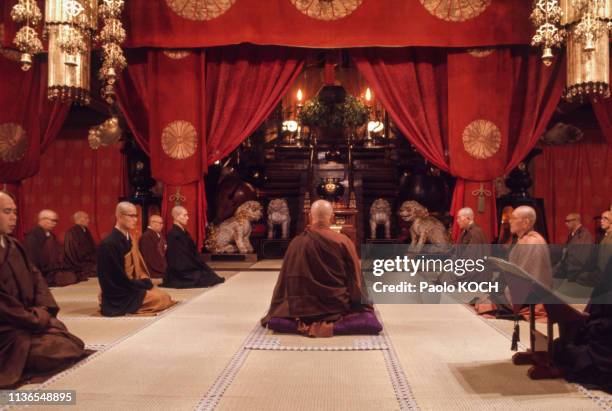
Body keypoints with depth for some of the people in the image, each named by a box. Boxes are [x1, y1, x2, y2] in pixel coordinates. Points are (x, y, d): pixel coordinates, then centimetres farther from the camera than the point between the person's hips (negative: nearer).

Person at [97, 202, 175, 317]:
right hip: (119, 295, -9)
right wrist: (145, 284, -13)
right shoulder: (110, 244, -22)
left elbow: (137, 267, 13)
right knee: (162, 298, -14)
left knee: (165, 296, 1)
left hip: (131, 286, 9)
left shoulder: (128, 238, 7)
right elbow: (119, 277, -21)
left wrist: (145, 281, -5)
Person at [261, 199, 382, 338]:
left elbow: (286, 278, 1)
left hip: (305, 308, 1)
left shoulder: (297, 242, -9)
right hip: (338, 306, -1)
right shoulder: (344, 242, -10)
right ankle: (334, 325, 9)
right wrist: (358, 303, 17)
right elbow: (355, 278, -1)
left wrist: (277, 310, 16)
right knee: (371, 323, 22)